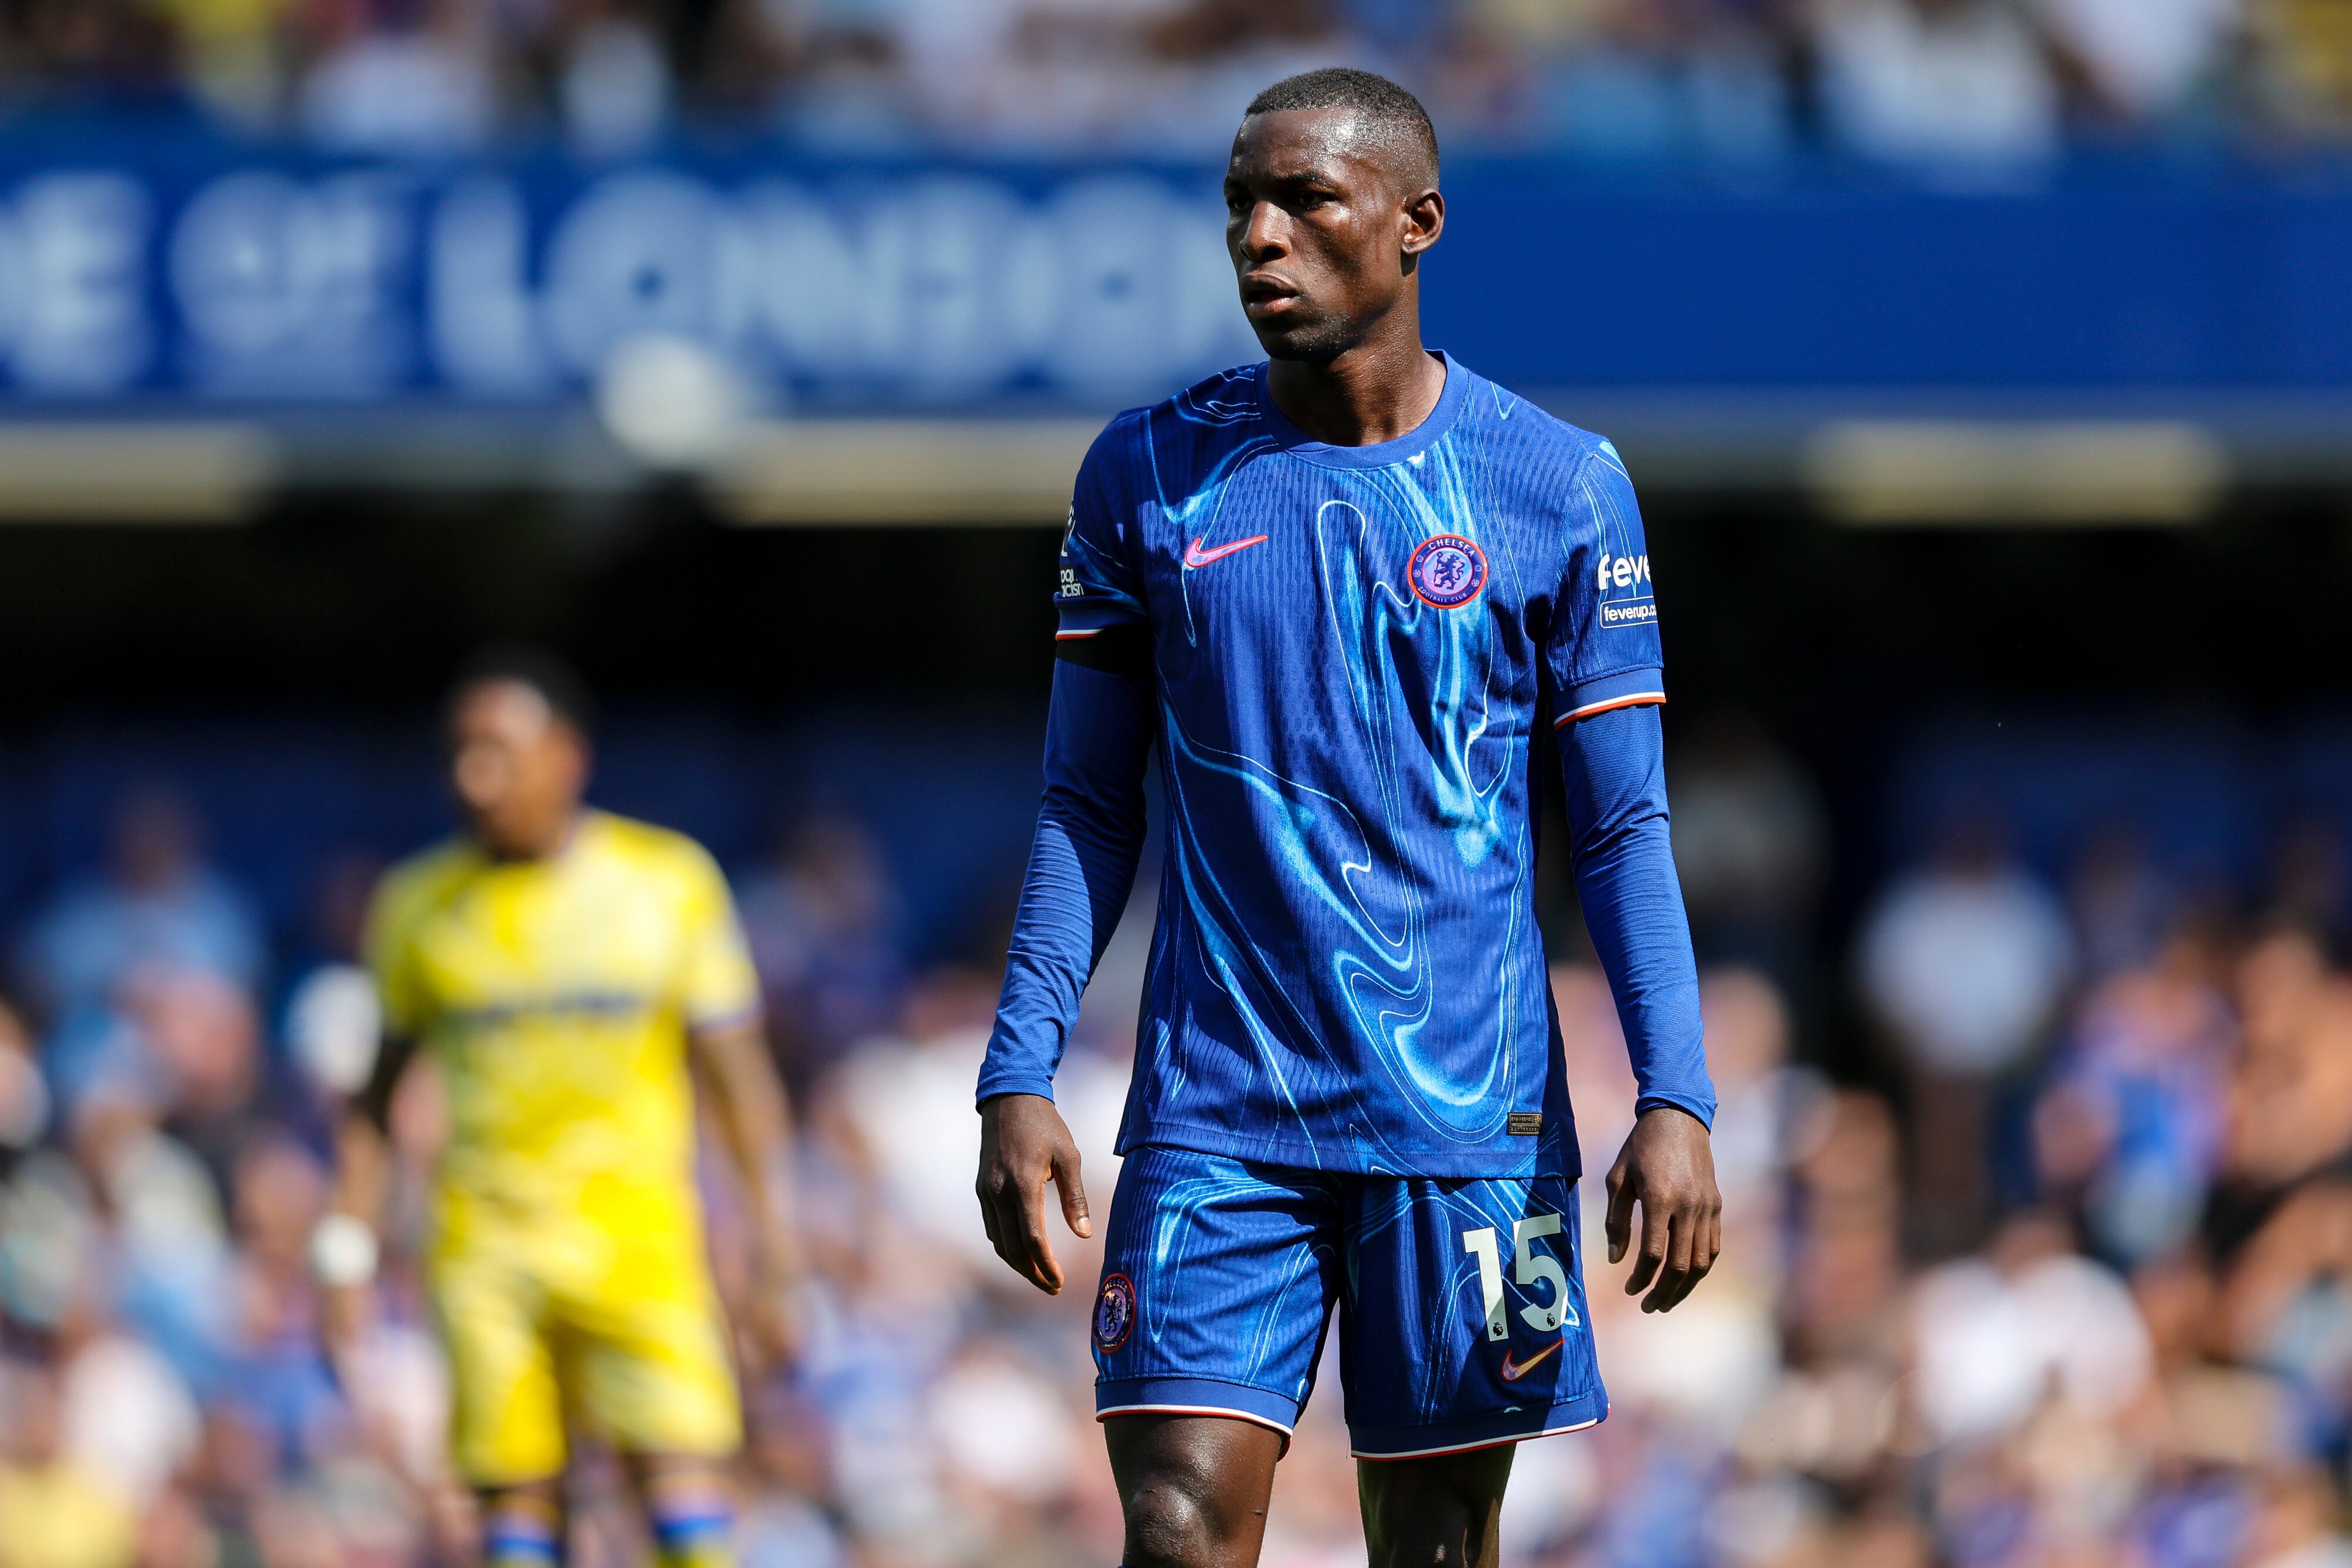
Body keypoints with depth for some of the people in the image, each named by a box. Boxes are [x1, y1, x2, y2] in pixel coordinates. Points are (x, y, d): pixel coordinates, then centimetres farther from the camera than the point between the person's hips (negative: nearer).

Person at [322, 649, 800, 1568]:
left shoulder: (669, 881, 3)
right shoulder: (420, 905, 7)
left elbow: (738, 1076, 6)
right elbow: (378, 1089, 15)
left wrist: (772, 1250, 1)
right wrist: (347, 1250, 9)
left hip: (637, 1242, -1)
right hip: (487, 1244, 2)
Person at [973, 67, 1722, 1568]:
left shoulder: (1561, 486, 2)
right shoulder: (1148, 475, 5)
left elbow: (1623, 828, 3)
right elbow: (1088, 808, 9)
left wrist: (1676, 1103, -7)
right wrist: (1019, 1077, -1)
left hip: (1467, 1114, 0)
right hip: (1215, 1106, 1)